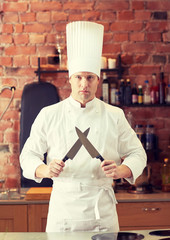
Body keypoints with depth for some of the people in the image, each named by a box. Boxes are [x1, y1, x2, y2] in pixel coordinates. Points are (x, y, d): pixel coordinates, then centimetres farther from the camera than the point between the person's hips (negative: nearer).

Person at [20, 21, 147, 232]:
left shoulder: (114, 116, 6)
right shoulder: (49, 115, 3)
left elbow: (136, 154, 9)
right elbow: (29, 155, 6)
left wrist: (120, 170, -11)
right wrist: (45, 170, -15)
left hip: (102, 209, 1)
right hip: (63, 206, 0)